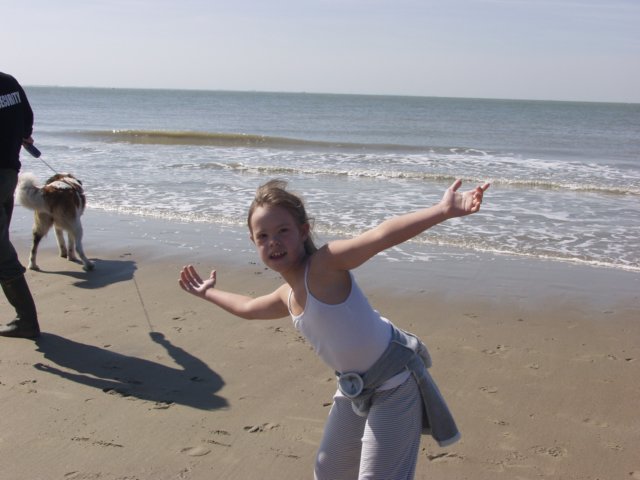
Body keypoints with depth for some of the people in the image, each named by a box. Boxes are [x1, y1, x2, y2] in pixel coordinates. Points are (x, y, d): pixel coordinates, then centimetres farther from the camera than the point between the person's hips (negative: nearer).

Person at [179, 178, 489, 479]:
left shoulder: (324, 263, -22)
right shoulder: (287, 297, 4)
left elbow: (381, 235, -38)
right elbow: (247, 308, 28)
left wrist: (443, 210, -50)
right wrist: (209, 293, 40)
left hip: (395, 382, -9)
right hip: (353, 389, 9)